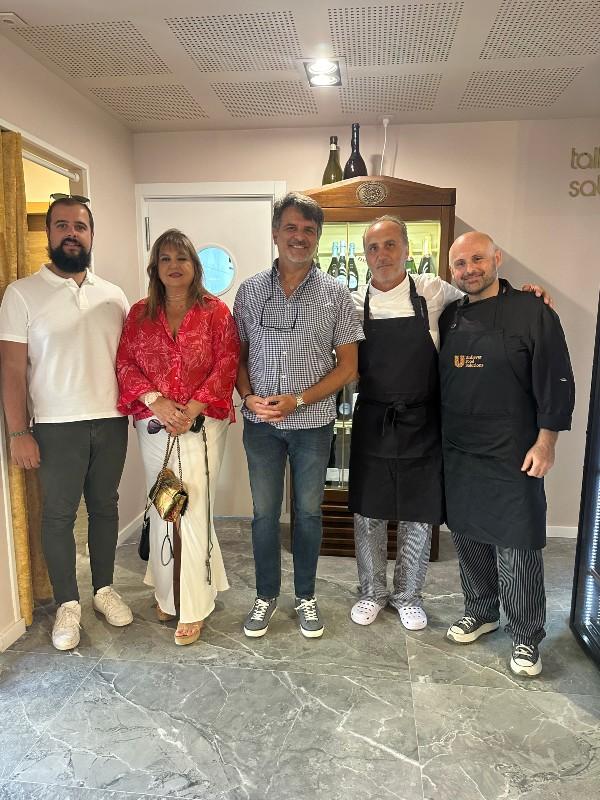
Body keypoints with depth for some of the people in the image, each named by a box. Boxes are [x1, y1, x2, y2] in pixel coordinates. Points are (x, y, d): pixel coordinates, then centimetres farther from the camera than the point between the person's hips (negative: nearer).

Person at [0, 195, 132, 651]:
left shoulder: (113, 295, 7)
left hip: (111, 421, 3)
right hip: (57, 426, -3)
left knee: (105, 507, 14)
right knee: (59, 514, 7)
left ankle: (104, 588, 31)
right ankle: (68, 604, 23)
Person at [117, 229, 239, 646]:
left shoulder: (216, 311, 0)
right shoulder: (140, 313, 9)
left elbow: (227, 365, -7)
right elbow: (126, 363, 3)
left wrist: (193, 409, -16)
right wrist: (157, 401, -13)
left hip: (202, 424, -3)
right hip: (154, 424, 3)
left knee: (193, 510, -3)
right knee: (161, 507, 13)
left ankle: (193, 607, 11)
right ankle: (167, 590, 32)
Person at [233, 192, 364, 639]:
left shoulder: (336, 294, -2)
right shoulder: (251, 290, 3)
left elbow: (348, 365, -3)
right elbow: (238, 352, 8)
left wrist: (298, 400, -14)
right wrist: (249, 396, -11)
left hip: (313, 423, -1)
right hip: (261, 422, 2)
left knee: (309, 512, 11)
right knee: (264, 513, 11)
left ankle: (306, 596, 30)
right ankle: (267, 596, 30)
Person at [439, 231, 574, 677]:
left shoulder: (532, 312, -6)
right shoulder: (450, 318, 9)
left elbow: (556, 381, -8)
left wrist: (546, 442, -11)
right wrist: (439, 437, 11)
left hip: (512, 456, -5)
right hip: (458, 454, 5)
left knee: (517, 549, 2)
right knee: (469, 538, 16)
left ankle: (526, 638, 22)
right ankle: (481, 613, 36)